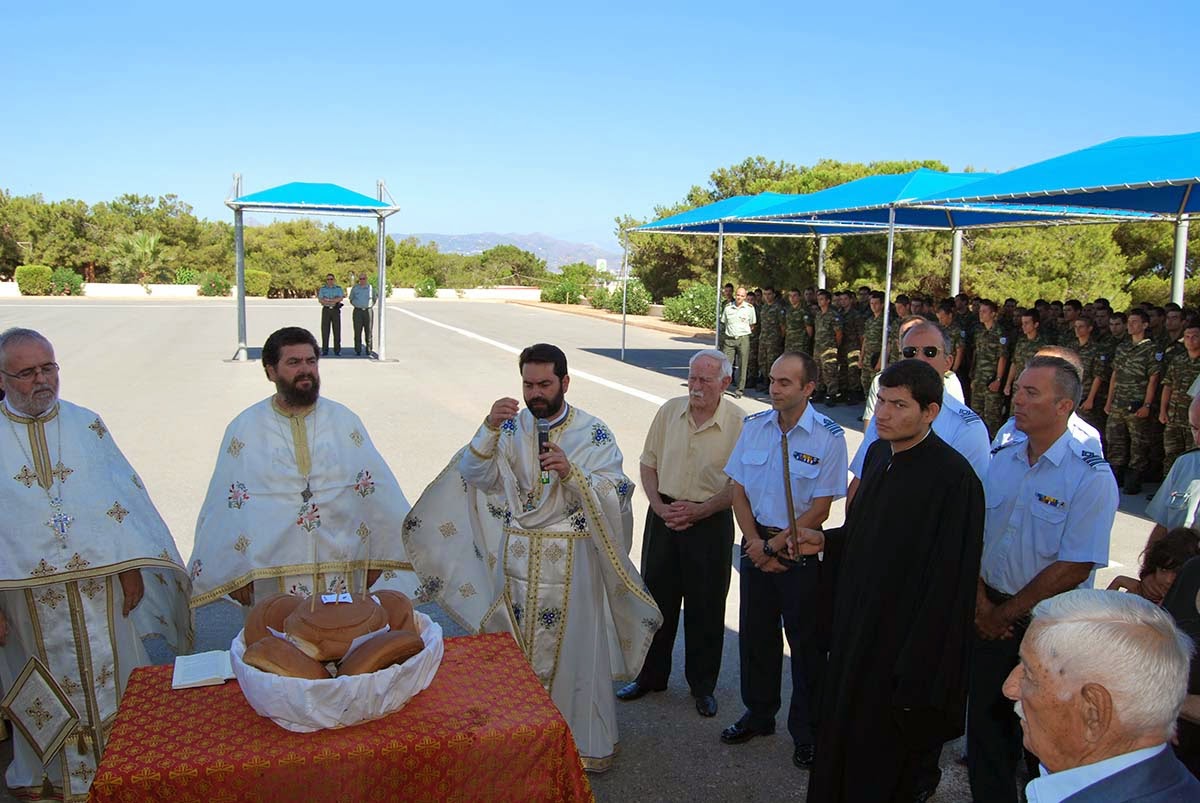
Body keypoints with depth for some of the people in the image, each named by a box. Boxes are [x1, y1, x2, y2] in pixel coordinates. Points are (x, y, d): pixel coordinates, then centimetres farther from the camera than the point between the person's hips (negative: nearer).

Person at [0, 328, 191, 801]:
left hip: (98, 586, 2)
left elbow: (124, 495, 3)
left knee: (107, 679, 12)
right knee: (46, 690, 13)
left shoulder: (87, 426, 2)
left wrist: (131, 567, -1)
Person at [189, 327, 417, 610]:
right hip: (274, 572, -1)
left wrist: (376, 559, 0)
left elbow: (378, 494, 4)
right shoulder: (244, 429, 3)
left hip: (341, 566, 1)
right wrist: (235, 575, -3)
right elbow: (227, 507, 1)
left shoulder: (345, 421, 5)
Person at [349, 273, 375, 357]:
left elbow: (374, 299, 17)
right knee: (357, 331, -4)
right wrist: (356, 305, 3)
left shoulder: (371, 288, 7)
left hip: (368, 311, 0)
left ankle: (368, 350, 6)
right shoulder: (355, 288, 8)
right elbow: (351, 300, 16)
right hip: (357, 311, 0)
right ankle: (358, 350, -1)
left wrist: (370, 305, 3)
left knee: (368, 331, 1)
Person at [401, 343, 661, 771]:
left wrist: (571, 471, -26)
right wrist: (490, 429, -25)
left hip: (571, 562, -2)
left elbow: (614, 495, -11)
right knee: (517, 648, 11)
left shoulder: (593, 432, -5)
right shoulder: (510, 426, 2)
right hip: (516, 558, 3)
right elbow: (473, 475, -9)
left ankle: (588, 739, 25)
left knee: (576, 650, 7)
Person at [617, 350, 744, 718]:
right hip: (664, 516, 4)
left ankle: (703, 685, 27)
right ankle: (650, 675, 32)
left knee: (706, 608, 8)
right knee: (657, 598, 13)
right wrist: (660, 507, -6)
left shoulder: (738, 422, -12)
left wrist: (698, 511, -16)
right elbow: (648, 464, 7)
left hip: (710, 521, -3)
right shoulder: (669, 411, 0)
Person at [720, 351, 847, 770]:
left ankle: (806, 731, 26)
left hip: (801, 551, -4)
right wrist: (755, 543, -8)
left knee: (806, 642, 7)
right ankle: (758, 715, 35)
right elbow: (739, 490, 3)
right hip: (757, 543, 4)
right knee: (755, 633, 15)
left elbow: (819, 509, -12)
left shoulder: (828, 437, -14)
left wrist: (776, 546, -11)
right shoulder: (753, 426, 0)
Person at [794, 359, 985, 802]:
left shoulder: (954, 478, -23)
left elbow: (948, 582, -22)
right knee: (842, 730, 21)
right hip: (855, 627, 7)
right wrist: (826, 541, -1)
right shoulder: (879, 453, 2)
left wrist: (917, 670, -20)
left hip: (904, 640, -7)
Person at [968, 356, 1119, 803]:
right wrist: (981, 602, -7)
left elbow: (1074, 569, -17)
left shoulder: (1091, 477, -16)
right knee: (985, 716, 14)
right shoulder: (1000, 460, 2)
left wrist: (1006, 614, -11)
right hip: (990, 615, 5)